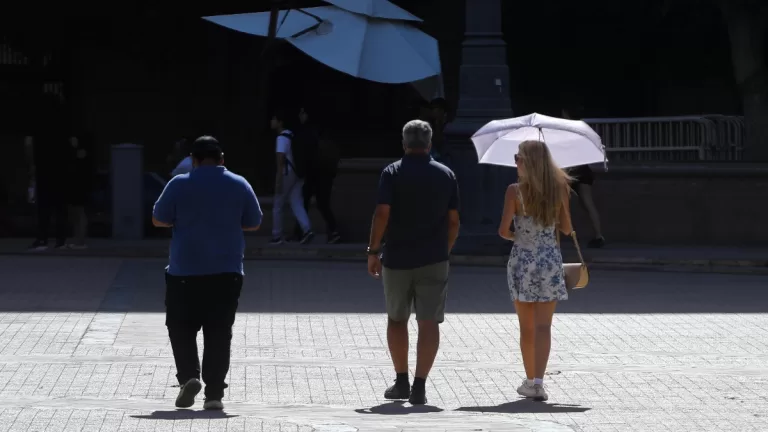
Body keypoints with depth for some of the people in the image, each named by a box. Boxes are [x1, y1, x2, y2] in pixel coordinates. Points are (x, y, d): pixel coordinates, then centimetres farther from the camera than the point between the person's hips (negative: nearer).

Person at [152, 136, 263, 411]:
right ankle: (214, 393, 0)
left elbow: (158, 220, 2)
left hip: (185, 271, -2)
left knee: (181, 327, 11)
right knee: (219, 332, 5)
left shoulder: (180, 184, -4)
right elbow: (254, 224, 10)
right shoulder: (239, 185, 3)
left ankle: (188, 375, -10)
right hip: (226, 272, 2)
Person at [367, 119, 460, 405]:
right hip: (434, 260, 1)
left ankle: (401, 381, 18)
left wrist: (373, 251, -4)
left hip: (397, 258, -1)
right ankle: (419, 386, -8)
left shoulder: (392, 173, -4)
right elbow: (453, 221, 5)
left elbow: (382, 214, -11)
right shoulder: (446, 175, 4)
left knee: (396, 319, 15)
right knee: (429, 322, -1)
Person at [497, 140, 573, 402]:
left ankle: (530, 380, 23)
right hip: (550, 260, 1)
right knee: (543, 326, -4)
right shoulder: (559, 189, -2)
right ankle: (538, 382, -18)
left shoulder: (515, 191, -10)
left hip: (522, 260, -1)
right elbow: (566, 229, 5)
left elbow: (504, 230, -12)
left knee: (527, 327, 13)